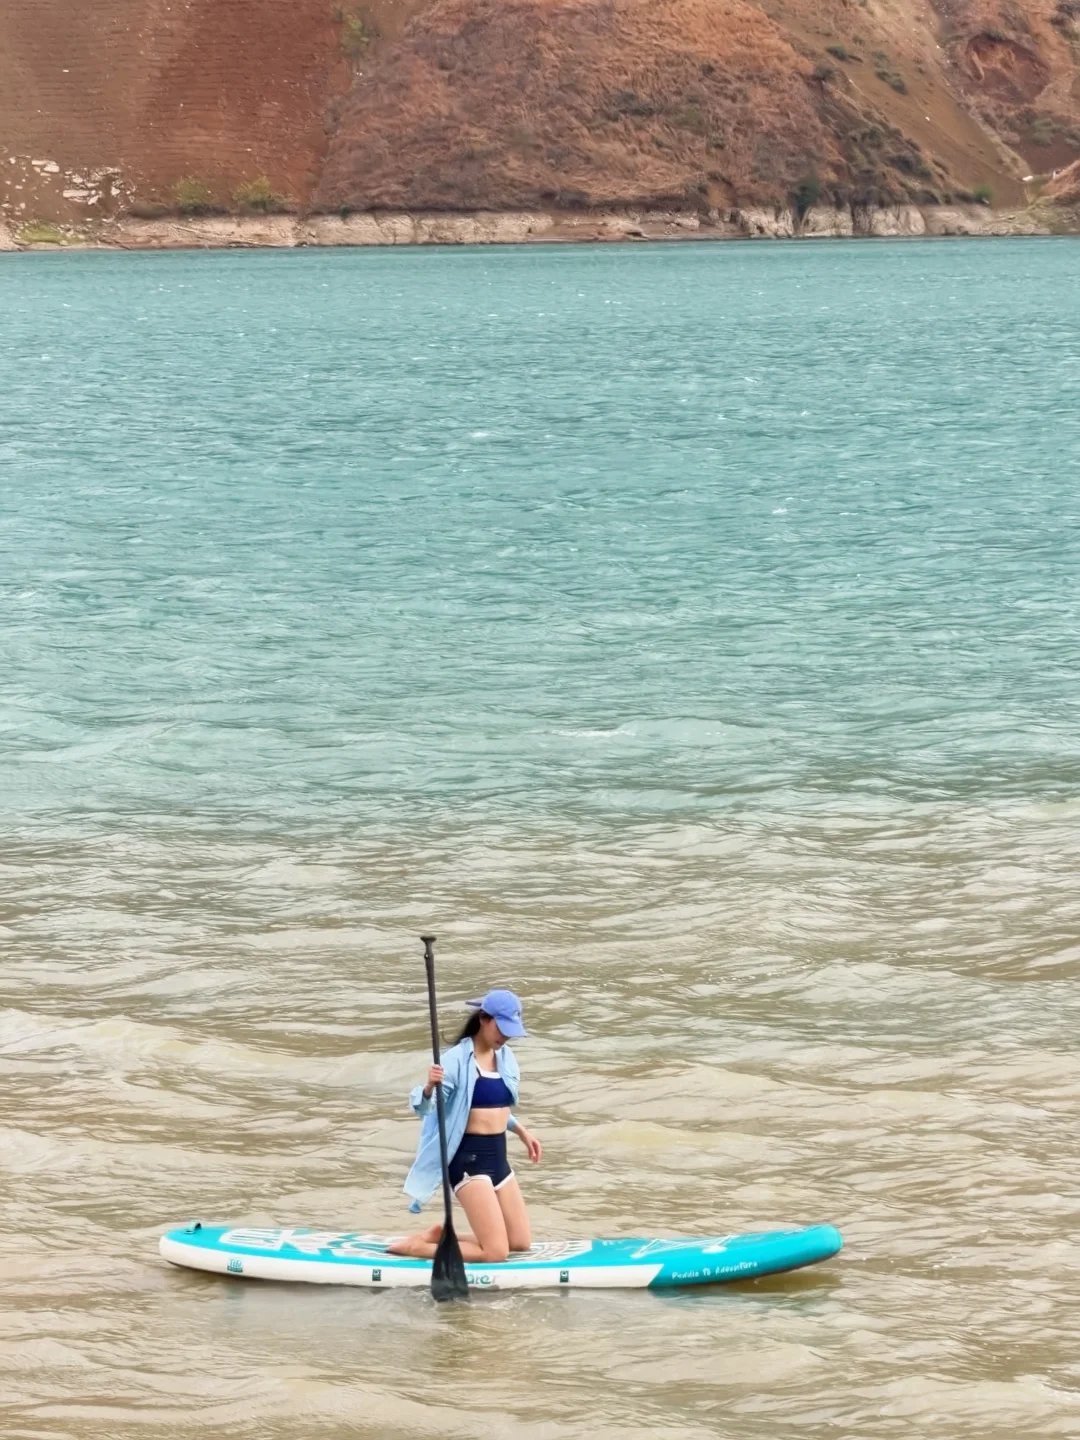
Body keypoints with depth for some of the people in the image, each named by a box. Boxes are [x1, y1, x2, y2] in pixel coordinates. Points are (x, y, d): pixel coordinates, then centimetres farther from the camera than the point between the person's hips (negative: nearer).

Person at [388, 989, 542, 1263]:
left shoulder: (505, 1057, 8)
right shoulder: (457, 1059, -15)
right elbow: (425, 1108, -20)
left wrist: (522, 1133, 16)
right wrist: (429, 1087, -40)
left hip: (498, 1155, 8)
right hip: (469, 1158, -8)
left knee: (521, 1242, 12)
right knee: (495, 1252, -15)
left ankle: (439, 1236, 19)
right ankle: (416, 1246, -2)